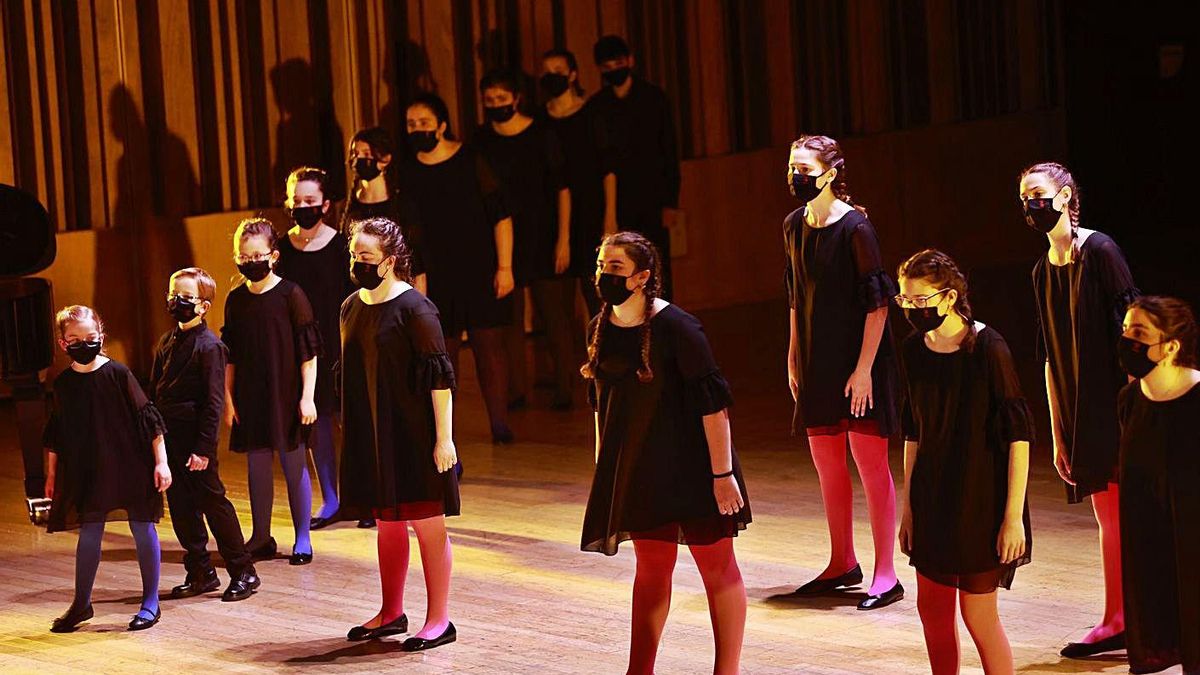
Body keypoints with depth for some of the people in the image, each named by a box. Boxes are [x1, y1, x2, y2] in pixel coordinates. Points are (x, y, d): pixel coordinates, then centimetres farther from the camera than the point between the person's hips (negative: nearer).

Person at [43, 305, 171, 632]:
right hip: (86, 470, 3)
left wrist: (160, 461, -10)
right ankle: (81, 604, 20)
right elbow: (56, 433, 11)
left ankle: (151, 603, 13)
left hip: (129, 466, -3)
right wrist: (51, 474, 13)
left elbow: (147, 419, -8)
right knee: (89, 535, 8)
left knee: (142, 529, 4)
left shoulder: (117, 374, -11)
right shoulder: (63, 383, 1)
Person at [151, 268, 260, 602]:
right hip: (168, 437, 7)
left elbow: (213, 402, -14)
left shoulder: (209, 346, -11)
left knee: (213, 502, -2)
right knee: (181, 508, 9)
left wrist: (204, 448, -18)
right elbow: (155, 392, 16)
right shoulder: (167, 342, 11)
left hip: (195, 440, -7)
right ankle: (200, 573, 18)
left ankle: (243, 572, 7)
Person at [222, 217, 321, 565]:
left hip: (285, 393, -4)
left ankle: (302, 538, 11)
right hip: (250, 398, 4)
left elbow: (308, 352, -8)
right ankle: (261, 537, 18)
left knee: (293, 463, 3)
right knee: (256, 464, 9)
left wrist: (307, 396, -11)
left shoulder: (290, 295, -8)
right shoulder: (236, 300, 4)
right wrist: (228, 398, 5)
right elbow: (230, 355, 9)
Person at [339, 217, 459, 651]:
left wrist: (444, 437, -18)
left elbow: (440, 376, -16)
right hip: (369, 436, 7)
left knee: (427, 525, 1)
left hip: (412, 435, -7)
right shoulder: (351, 307, 7)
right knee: (387, 524, 16)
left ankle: (439, 621, 7)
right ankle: (391, 613, 26)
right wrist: (352, 431, 15)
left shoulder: (413, 307, -14)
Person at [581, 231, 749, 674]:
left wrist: (722, 473, -19)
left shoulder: (675, 327, -19)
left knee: (716, 567, 3)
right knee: (651, 567, 16)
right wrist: (604, 468, 15)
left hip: (691, 464, -7)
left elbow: (712, 401, -18)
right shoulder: (601, 329, 1)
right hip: (640, 467, 7)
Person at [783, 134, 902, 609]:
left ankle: (885, 575, 2)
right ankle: (843, 564, 27)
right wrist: (794, 357, 14)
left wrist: (864, 368, -18)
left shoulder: (854, 228, -15)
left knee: (870, 463, -3)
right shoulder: (794, 226, 7)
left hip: (856, 362, -7)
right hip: (816, 361, 8)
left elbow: (877, 303, -15)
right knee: (826, 464, 14)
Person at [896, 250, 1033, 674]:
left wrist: (1014, 515, -17)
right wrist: (908, 506, 12)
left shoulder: (987, 350, -16)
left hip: (981, 498, -6)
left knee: (978, 616, -3)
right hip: (932, 496, 6)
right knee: (933, 611, 11)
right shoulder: (915, 351, 2)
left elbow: (1019, 435, -15)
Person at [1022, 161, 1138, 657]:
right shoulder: (1044, 270, 11)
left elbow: (1131, 332, -13)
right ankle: (1116, 623, 18)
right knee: (1109, 520, 12)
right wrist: (1058, 434, 14)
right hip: (1082, 413, 7)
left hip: (1116, 406, -7)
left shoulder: (1099, 251, -11)